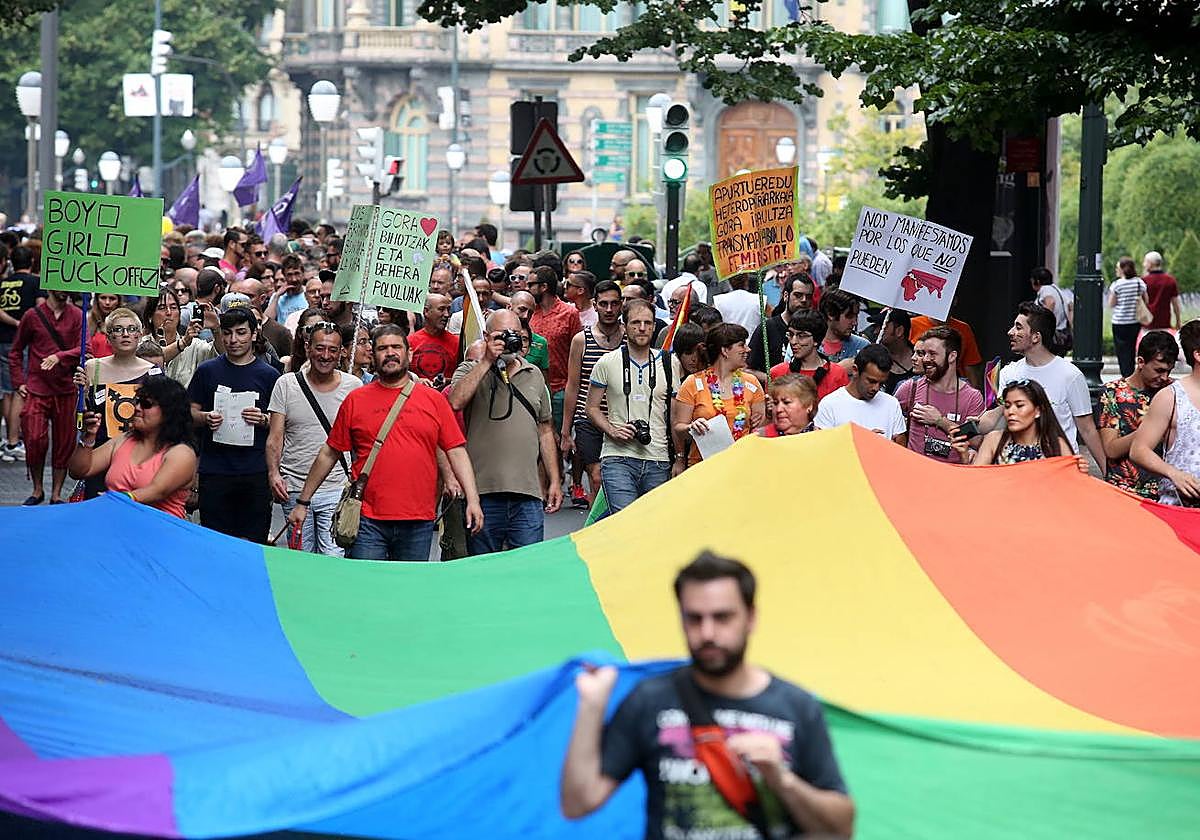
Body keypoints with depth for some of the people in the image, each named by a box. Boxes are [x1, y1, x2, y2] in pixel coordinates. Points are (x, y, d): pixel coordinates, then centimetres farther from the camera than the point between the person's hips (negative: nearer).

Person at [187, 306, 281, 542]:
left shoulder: (268, 375, 6)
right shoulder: (207, 371, 7)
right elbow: (190, 412, 11)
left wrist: (263, 419, -12)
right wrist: (206, 418, -10)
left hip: (255, 472, 0)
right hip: (215, 468, 0)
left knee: (252, 542, 0)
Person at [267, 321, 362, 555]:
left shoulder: (353, 386, 5)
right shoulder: (286, 384, 4)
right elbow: (275, 437, 4)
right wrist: (273, 473, -11)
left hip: (337, 490, -1)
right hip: (294, 489, 1)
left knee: (334, 560, -11)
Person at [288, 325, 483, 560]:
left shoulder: (434, 399, 8)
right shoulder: (356, 400, 8)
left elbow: (456, 452, 6)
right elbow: (329, 454, 12)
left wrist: (472, 499, -4)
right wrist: (303, 502, 13)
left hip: (418, 523, 1)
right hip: (368, 521, -1)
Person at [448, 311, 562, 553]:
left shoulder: (534, 376, 17)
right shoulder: (470, 370, 5)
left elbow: (545, 431, 21)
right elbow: (455, 402, -18)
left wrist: (555, 481, 15)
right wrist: (487, 361, -13)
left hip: (528, 492, 2)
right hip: (483, 491, -2)